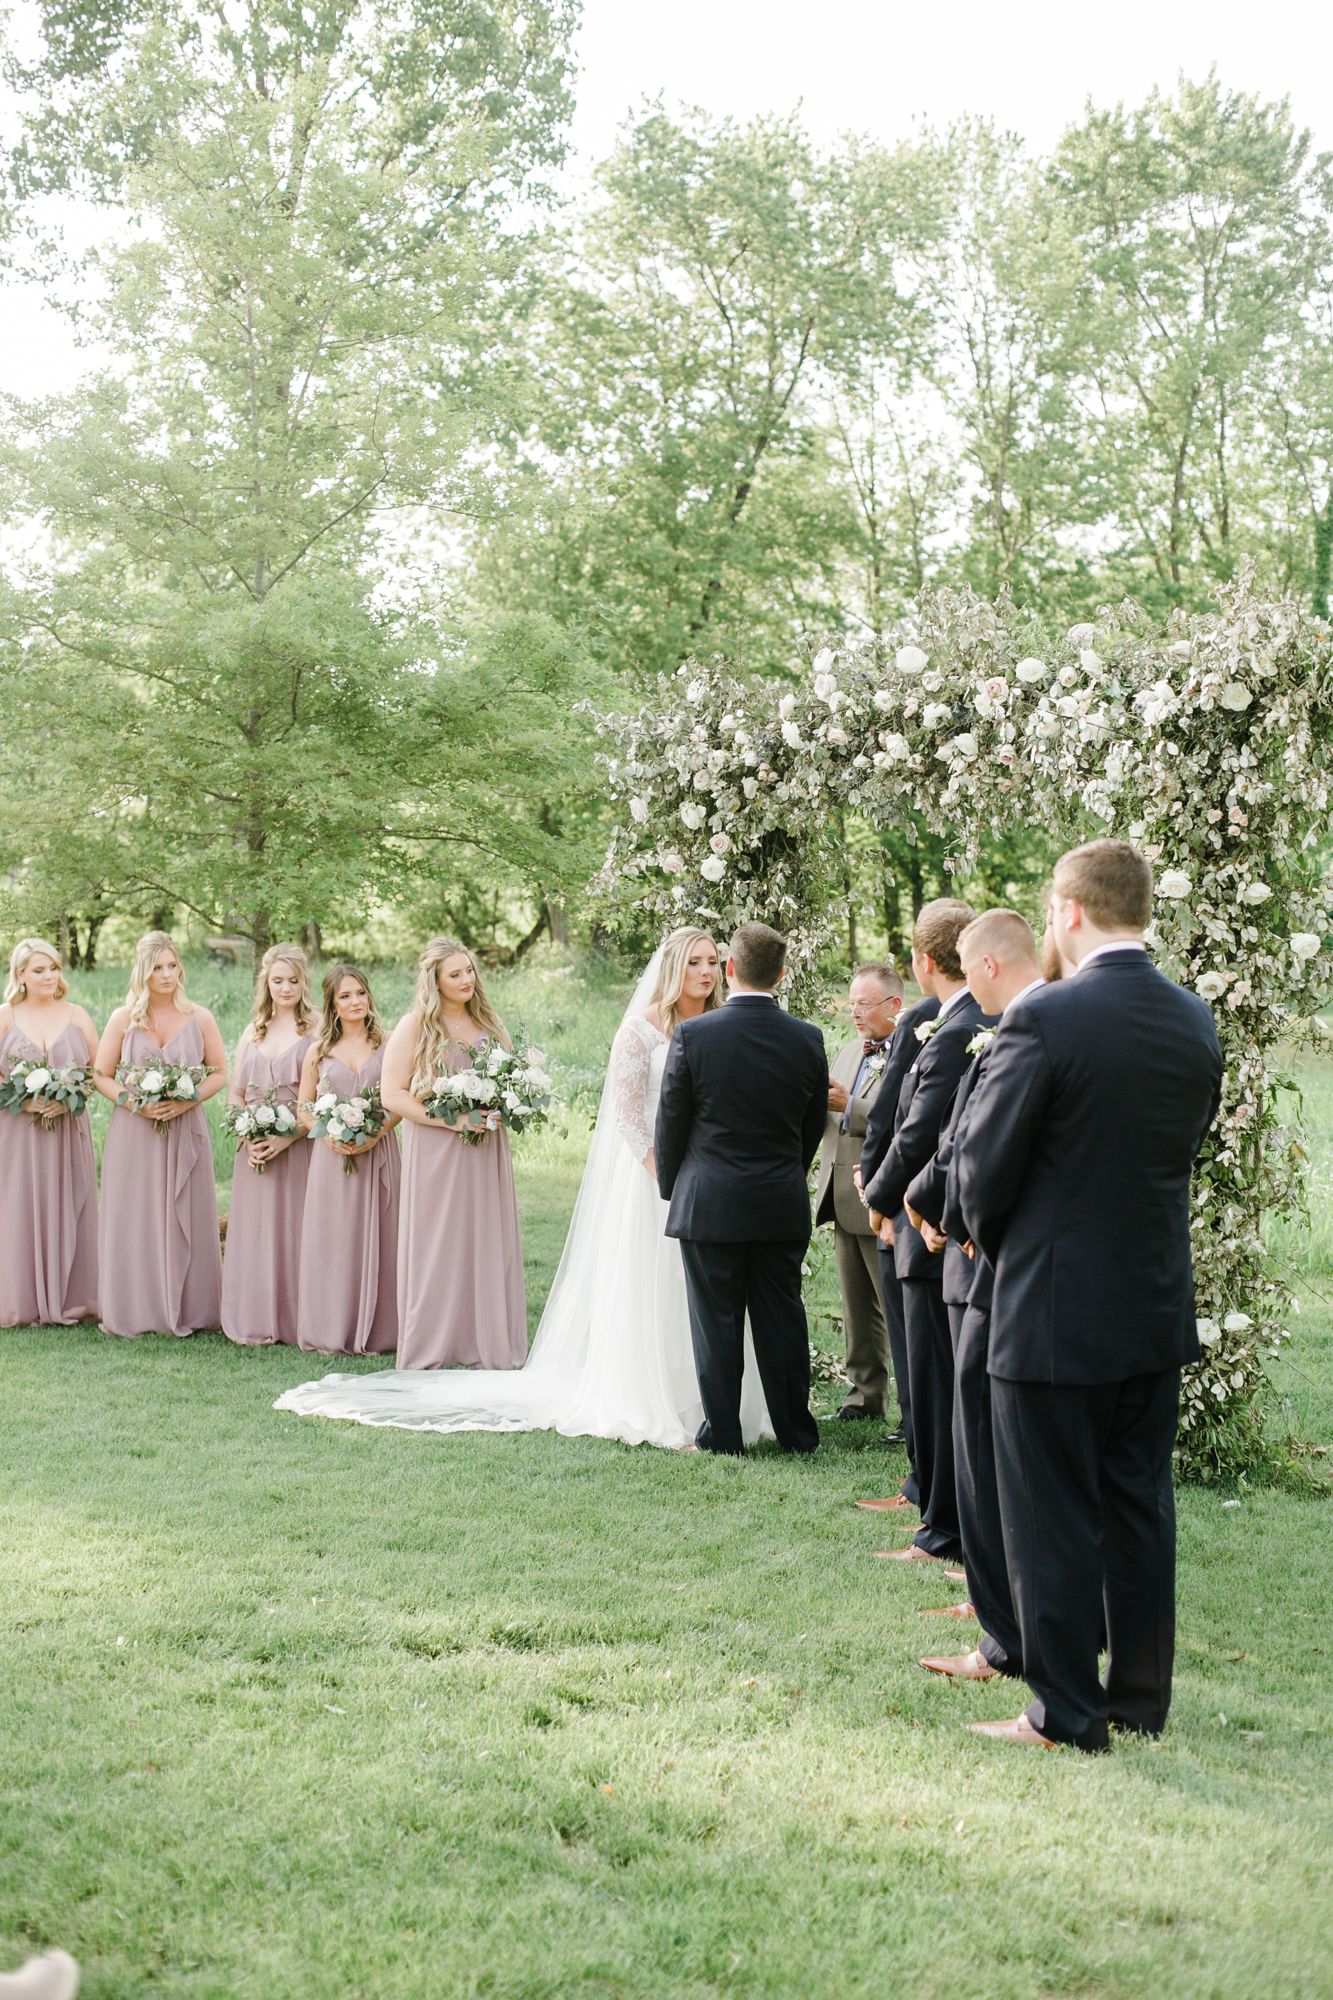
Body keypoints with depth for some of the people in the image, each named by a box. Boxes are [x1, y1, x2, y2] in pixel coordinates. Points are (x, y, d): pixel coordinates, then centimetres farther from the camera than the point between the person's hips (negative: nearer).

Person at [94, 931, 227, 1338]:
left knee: (185, 1222, 2)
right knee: (134, 1222, 0)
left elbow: (220, 1074, 7)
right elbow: (101, 1076, 6)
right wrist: (136, 1103, -11)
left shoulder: (199, 1018, 4)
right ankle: (136, 1310, 9)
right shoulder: (123, 1019, 3)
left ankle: (185, 1309, 10)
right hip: (133, 1134, 0)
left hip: (186, 1132, 0)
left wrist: (185, 1101, -9)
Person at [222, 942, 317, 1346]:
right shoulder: (253, 1032, 15)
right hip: (255, 1150, 5)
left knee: (294, 1233, -5)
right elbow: (234, 1093, 17)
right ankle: (256, 1324, 13)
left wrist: (287, 1137, -18)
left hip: (297, 1148, -5)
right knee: (254, 1233, 5)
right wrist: (246, 1137, -1)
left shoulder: (315, 1032, -3)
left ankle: (296, 1324, 3)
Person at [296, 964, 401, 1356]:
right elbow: (304, 1107, 10)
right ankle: (331, 1333, 6)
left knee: (376, 1240, -1)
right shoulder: (318, 1050, 10)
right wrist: (328, 1133, -8)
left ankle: (375, 1332, 5)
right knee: (333, 1241, 0)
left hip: (378, 1153, -1)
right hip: (332, 1155, 1)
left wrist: (374, 1135, -13)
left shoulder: (386, 1045, 5)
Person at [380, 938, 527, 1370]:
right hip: (435, 1153, -5)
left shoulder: (488, 1023, 12)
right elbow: (392, 1095, -9)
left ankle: (487, 1347, 11)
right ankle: (431, 1354, 5)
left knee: (490, 1246, 4)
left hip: (487, 1151, 5)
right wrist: (452, 1120, -16)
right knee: (438, 1248, -3)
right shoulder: (415, 1027, -3)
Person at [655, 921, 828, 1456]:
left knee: (716, 1322, 5)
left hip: (709, 1205, -3)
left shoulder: (693, 1035, -11)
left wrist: (670, 1187, 12)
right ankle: (796, 1432, 17)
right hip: (783, 1208, 3)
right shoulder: (808, 1040, -1)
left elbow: (670, 1124, -4)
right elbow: (814, 1127, 9)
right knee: (782, 1318, 11)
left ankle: (721, 1435, 10)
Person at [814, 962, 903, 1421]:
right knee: (857, 1309, 16)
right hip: (844, 1199, 9)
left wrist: (850, 1106, -23)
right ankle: (866, 1396, 26)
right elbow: (823, 1120, 18)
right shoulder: (849, 1051, 16)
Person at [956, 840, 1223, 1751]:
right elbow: (1188, 1143, 9)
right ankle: (1141, 1698, 25)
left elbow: (984, 1166, -13)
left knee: (1054, 1521, 4)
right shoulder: (1197, 1022, 1)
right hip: (1159, 1311, 6)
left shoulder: (1043, 1020, -18)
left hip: (1054, 1314, -6)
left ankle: (1067, 1715, 12)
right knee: (1141, 1507, 16)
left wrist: (995, 1243, 6)